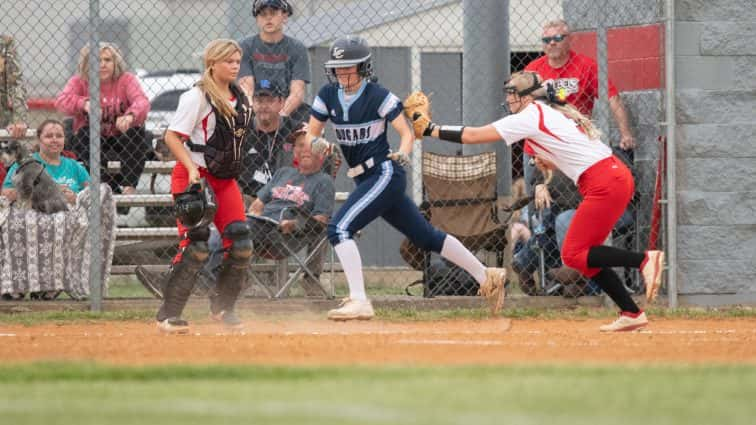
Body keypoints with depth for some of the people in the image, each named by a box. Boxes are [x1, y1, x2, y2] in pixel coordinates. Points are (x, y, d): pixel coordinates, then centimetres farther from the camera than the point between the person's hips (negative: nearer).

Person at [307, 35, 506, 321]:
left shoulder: (378, 96, -12)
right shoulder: (328, 96, 5)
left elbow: (406, 132, -12)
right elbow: (312, 134, 7)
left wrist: (403, 153, -32)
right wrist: (316, 142, -16)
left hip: (386, 173, -7)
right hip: (365, 179, 7)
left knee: (339, 227, -21)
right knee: (426, 237, 14)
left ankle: (359, 302, -23)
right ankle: (486, 277, 25)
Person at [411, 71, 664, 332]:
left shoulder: (531, 116, -8)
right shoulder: (554, 113, 20)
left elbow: (473, 135, -7)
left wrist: (431, 130, 0)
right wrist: (550, 163, 12)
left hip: (604, 183, -9)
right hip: (616, 176, 9)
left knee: (573, 254, -7)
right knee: (583, 255, 11)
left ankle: (643, 259, -17)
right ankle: (631, 313, 7)